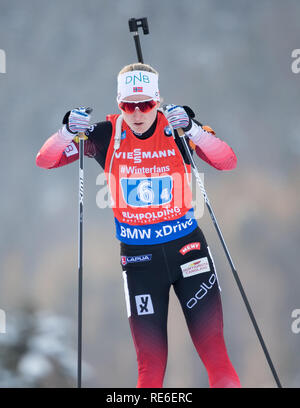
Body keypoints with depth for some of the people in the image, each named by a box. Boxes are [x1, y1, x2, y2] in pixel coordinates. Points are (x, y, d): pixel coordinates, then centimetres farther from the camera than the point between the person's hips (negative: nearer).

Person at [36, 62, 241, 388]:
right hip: (138, 255, 1)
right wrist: (67, 132, -22)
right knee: (150, 360, 0)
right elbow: (45, 161, -3)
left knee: (213, 348, -4)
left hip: (187, 247, -1)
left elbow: (227, 162, -19)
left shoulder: (176, 127, -6)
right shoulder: (107, 134, -4)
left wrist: (192, 129, -33)